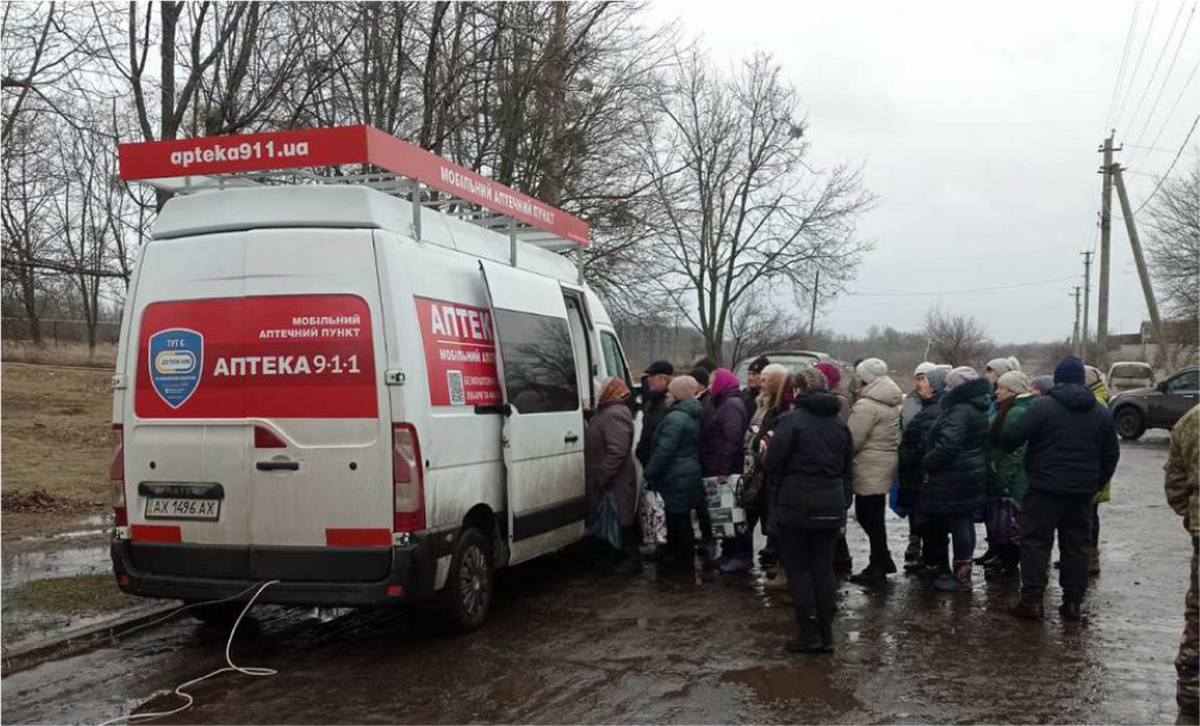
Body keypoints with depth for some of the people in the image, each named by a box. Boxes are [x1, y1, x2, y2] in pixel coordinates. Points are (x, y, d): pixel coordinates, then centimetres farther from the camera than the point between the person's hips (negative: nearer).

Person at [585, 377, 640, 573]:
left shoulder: (614, 415, -20)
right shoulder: (605, 412, 14)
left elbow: (617, 451, -26)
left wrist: (602, 478, -23)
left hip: (615, 483, -10)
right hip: (606, 481, 10)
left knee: (622, 520, -1)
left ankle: (631, 559, 9)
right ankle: (629, 557, 24)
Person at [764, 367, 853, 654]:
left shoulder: (792, 420, -13)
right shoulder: (840, 424, 7)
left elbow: (773, 463, -12)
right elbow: (847, 466, 14)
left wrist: (767, 451, 8)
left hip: (795, 504, -5)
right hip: (830, 506, 5)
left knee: (798, 569, 5)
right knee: (823, 568, 11)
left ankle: (809, 632, 4)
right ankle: (826, 633, 13)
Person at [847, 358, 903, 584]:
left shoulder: (867, 405, -17)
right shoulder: (891, 404, 13)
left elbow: (853, 440, -18)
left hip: (870, 468, -9)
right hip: (886, 462, 9)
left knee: (870, 517, -1)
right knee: (873, 515, 16)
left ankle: (878, 566, 6)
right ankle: (882, 561, 21)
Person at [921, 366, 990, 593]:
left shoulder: (960, 411, -20)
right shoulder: (978, 409, 12)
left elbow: (948, 445, -28)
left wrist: (927, 462, -14)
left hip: (955, 479, -10)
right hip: (973, 475, 10)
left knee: (958, 525, -2)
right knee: (965, 523, 15)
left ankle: (961, 577, 5)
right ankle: (962, 571, 25)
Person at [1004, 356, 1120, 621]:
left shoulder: (1044, 406, -10)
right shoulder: (1101, 413, 8)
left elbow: (1011, 438, -13)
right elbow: (1111, 454, 13)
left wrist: (1007, 444, 9)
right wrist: (1097, 483, 21)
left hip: (1046, 488, -5)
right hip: (1083, 491, 5)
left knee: (1036, 541, 1)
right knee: (1077, 545, 12)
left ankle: (1032, 600, -2)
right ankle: (1073, 602, 14)